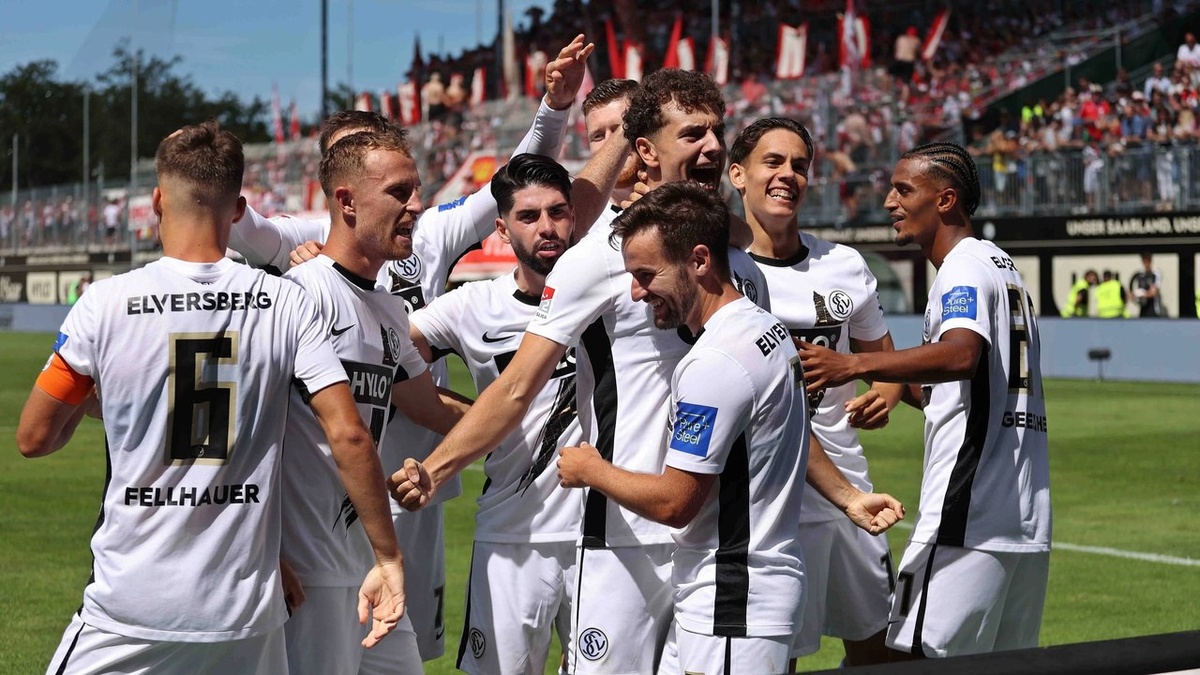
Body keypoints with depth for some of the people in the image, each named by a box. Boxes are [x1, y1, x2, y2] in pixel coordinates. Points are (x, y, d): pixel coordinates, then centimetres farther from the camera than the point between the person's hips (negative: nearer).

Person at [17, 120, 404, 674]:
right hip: (248, 611, 2)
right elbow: (349, 436, -8)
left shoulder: (105, 303, -6)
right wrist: (388, 558, -1)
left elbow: (34, 438, 2)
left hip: (129, 611, -2)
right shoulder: (285, 303, -2)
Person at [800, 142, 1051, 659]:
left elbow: (961, 355, -29)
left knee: (917, 656, -11)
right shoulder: (1005, 267, 23)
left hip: (968, 518, -10)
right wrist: (897, 386, 29)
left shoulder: (964, 267, -7)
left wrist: (854, 365, -36)